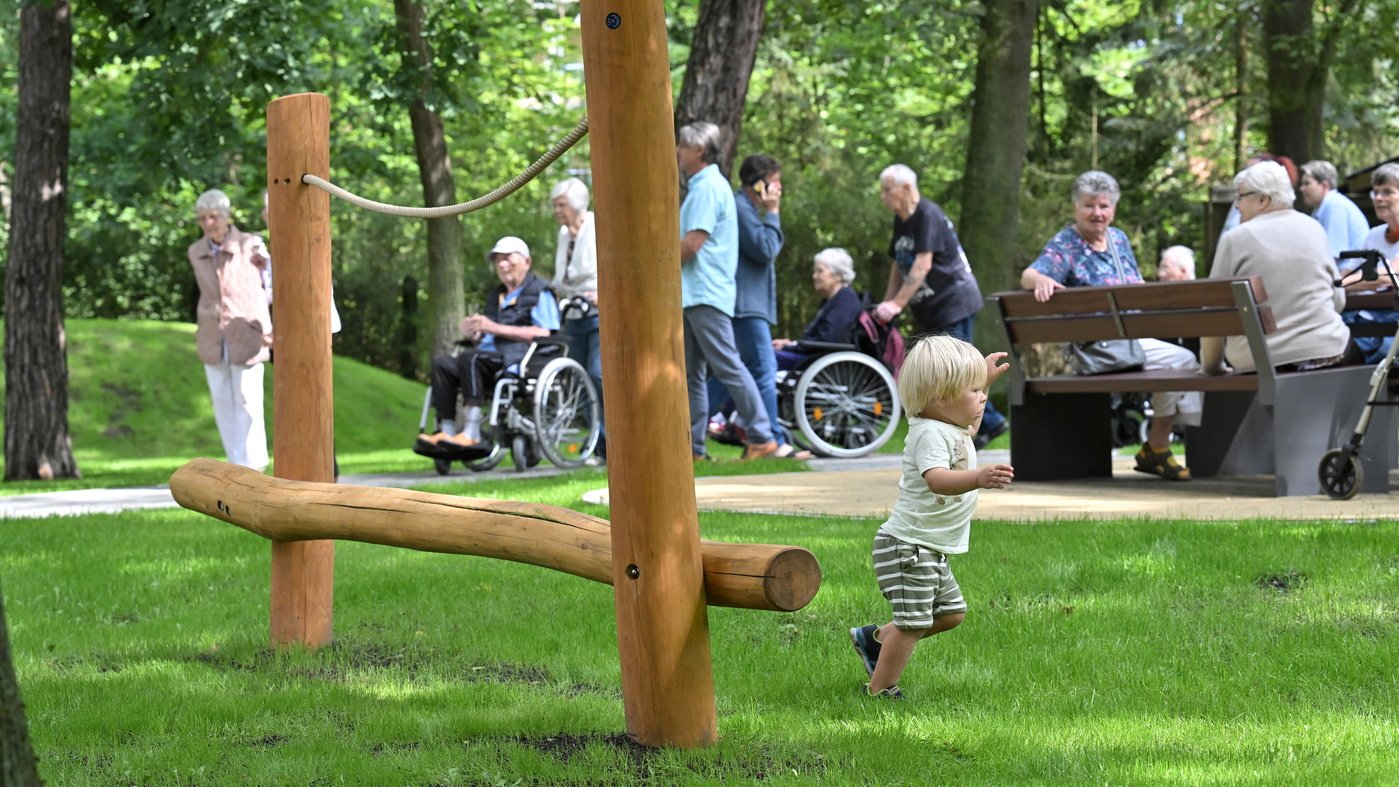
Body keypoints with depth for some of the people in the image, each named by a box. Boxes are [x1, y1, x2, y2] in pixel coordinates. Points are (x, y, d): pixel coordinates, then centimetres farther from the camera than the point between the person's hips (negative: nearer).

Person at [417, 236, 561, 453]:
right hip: (492, 358, 8)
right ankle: (447, 431, -28)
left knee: (471, 358, -33)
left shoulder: (539, 293, 6)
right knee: (442, 364, -15)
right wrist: (475, 334, 6)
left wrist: (496, 328, -13)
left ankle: (471, 434, -40)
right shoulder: (496, 297, 31)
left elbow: (543, 334, -10)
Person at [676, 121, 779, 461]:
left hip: (706, 295, -10)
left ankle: (762, 437, -7)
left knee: (727, 366, -9)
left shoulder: (708, 187, -12)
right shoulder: (701, 187, 20)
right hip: (692, 294, 10)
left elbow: (692, 244, -18)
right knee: (691, 374, 10)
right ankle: (692, 446, 12)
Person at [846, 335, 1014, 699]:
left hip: (931, 551, 10)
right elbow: (937, 479, -42)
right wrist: (978, 477, -57)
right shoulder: (930, 433, -23)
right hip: (908, 546, -10)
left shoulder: (950, 426, 9)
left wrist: (984, 379, 28)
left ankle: (875, 638, 29)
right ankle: (880, 691, 2)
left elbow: (969, 423, 36)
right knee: (913, 621, -8)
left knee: (951, 611, 19)